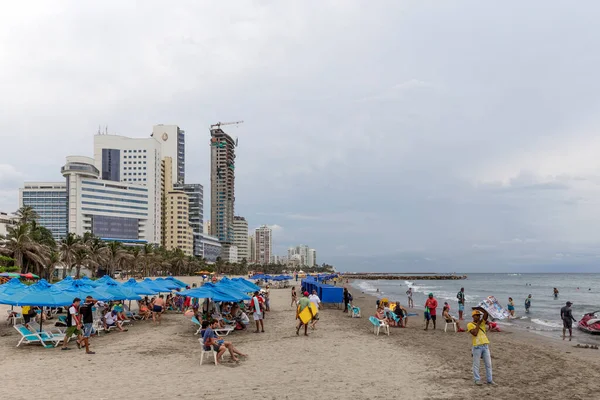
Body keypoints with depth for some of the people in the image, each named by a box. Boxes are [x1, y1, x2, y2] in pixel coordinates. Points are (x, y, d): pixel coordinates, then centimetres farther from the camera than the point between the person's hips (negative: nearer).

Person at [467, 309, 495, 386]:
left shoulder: (482, 322, 12)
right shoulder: (470, 324, -2)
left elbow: (486, 313, -2)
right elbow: (475, 333, -17)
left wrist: (480, 309, -8)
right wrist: (478, 324, -10)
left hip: (485, 345, 5)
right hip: (477, 347, -5)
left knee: (488, 364, 8)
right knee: (476, 364, 3)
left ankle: (489, 380, 17)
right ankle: (477, 380, 12)